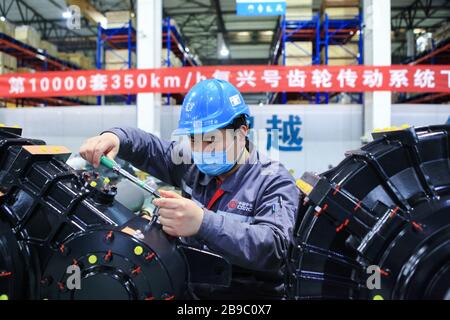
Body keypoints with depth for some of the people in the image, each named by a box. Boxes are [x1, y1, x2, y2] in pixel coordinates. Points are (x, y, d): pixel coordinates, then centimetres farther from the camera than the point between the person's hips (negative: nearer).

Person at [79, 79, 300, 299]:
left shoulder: (274, 182, -12)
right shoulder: (192, 165, 5)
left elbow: (274, 248, -26)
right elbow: (148, 148, 14)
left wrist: (203, 223, -40)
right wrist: (114, 137, -9)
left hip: (251, 293, -3)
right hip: (190, 289, 4)